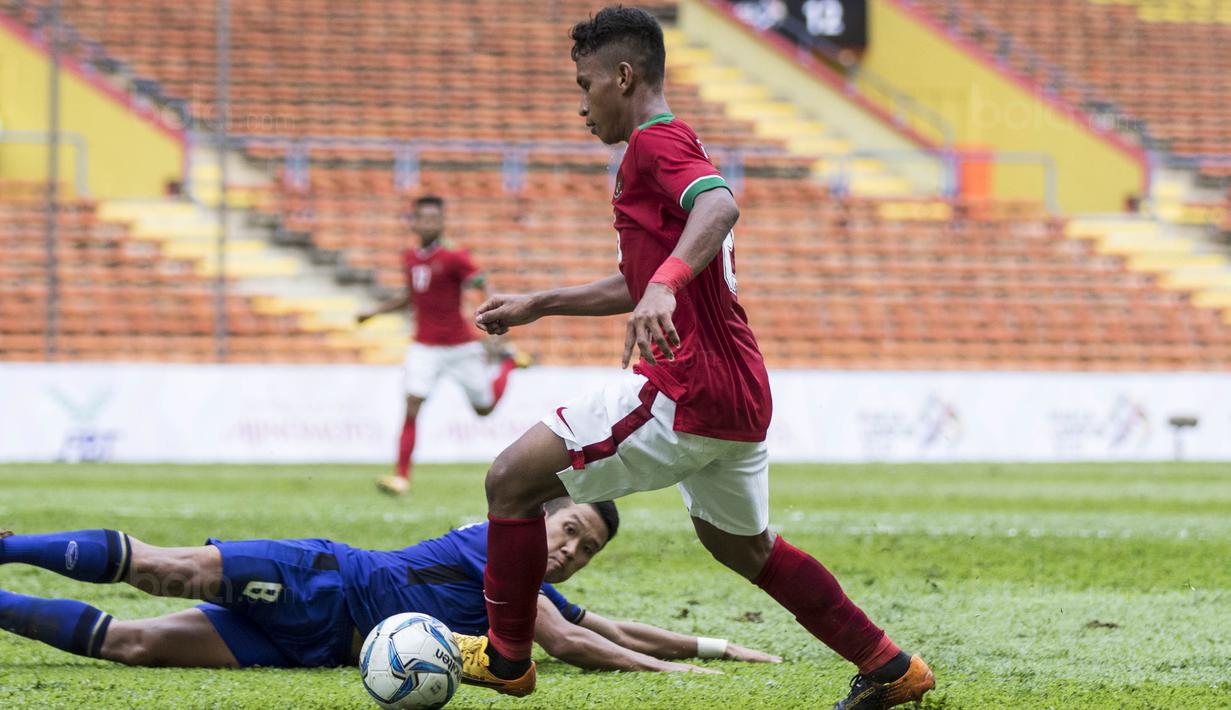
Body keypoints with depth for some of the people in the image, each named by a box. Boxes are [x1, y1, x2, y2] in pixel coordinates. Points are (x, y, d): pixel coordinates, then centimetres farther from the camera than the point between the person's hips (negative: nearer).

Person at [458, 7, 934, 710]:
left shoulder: (657, 141, -8)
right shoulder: (680, 148, 24)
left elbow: (720, 205, -31)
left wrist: (665, 285, -46)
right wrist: (537, 304, 34)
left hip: (685, 390, -11)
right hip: (739, 392, 11)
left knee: (513, 480, -6)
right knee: (742, 543, 27)